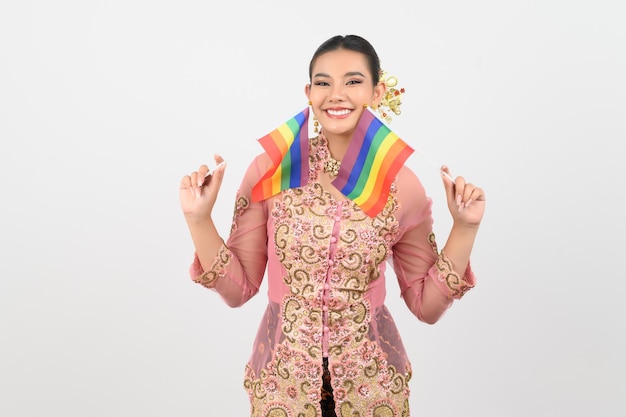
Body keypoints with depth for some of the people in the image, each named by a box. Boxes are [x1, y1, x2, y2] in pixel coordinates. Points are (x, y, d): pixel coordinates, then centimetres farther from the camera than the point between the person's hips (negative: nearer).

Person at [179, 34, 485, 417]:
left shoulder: (402, 184, -7)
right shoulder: (271, 167, -10)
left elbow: (427, 305, -1)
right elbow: (239, 288, -4)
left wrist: (465, 228, -10)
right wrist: (199, 220, -16)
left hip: (371, 381, 1)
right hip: (282, 379, 0)